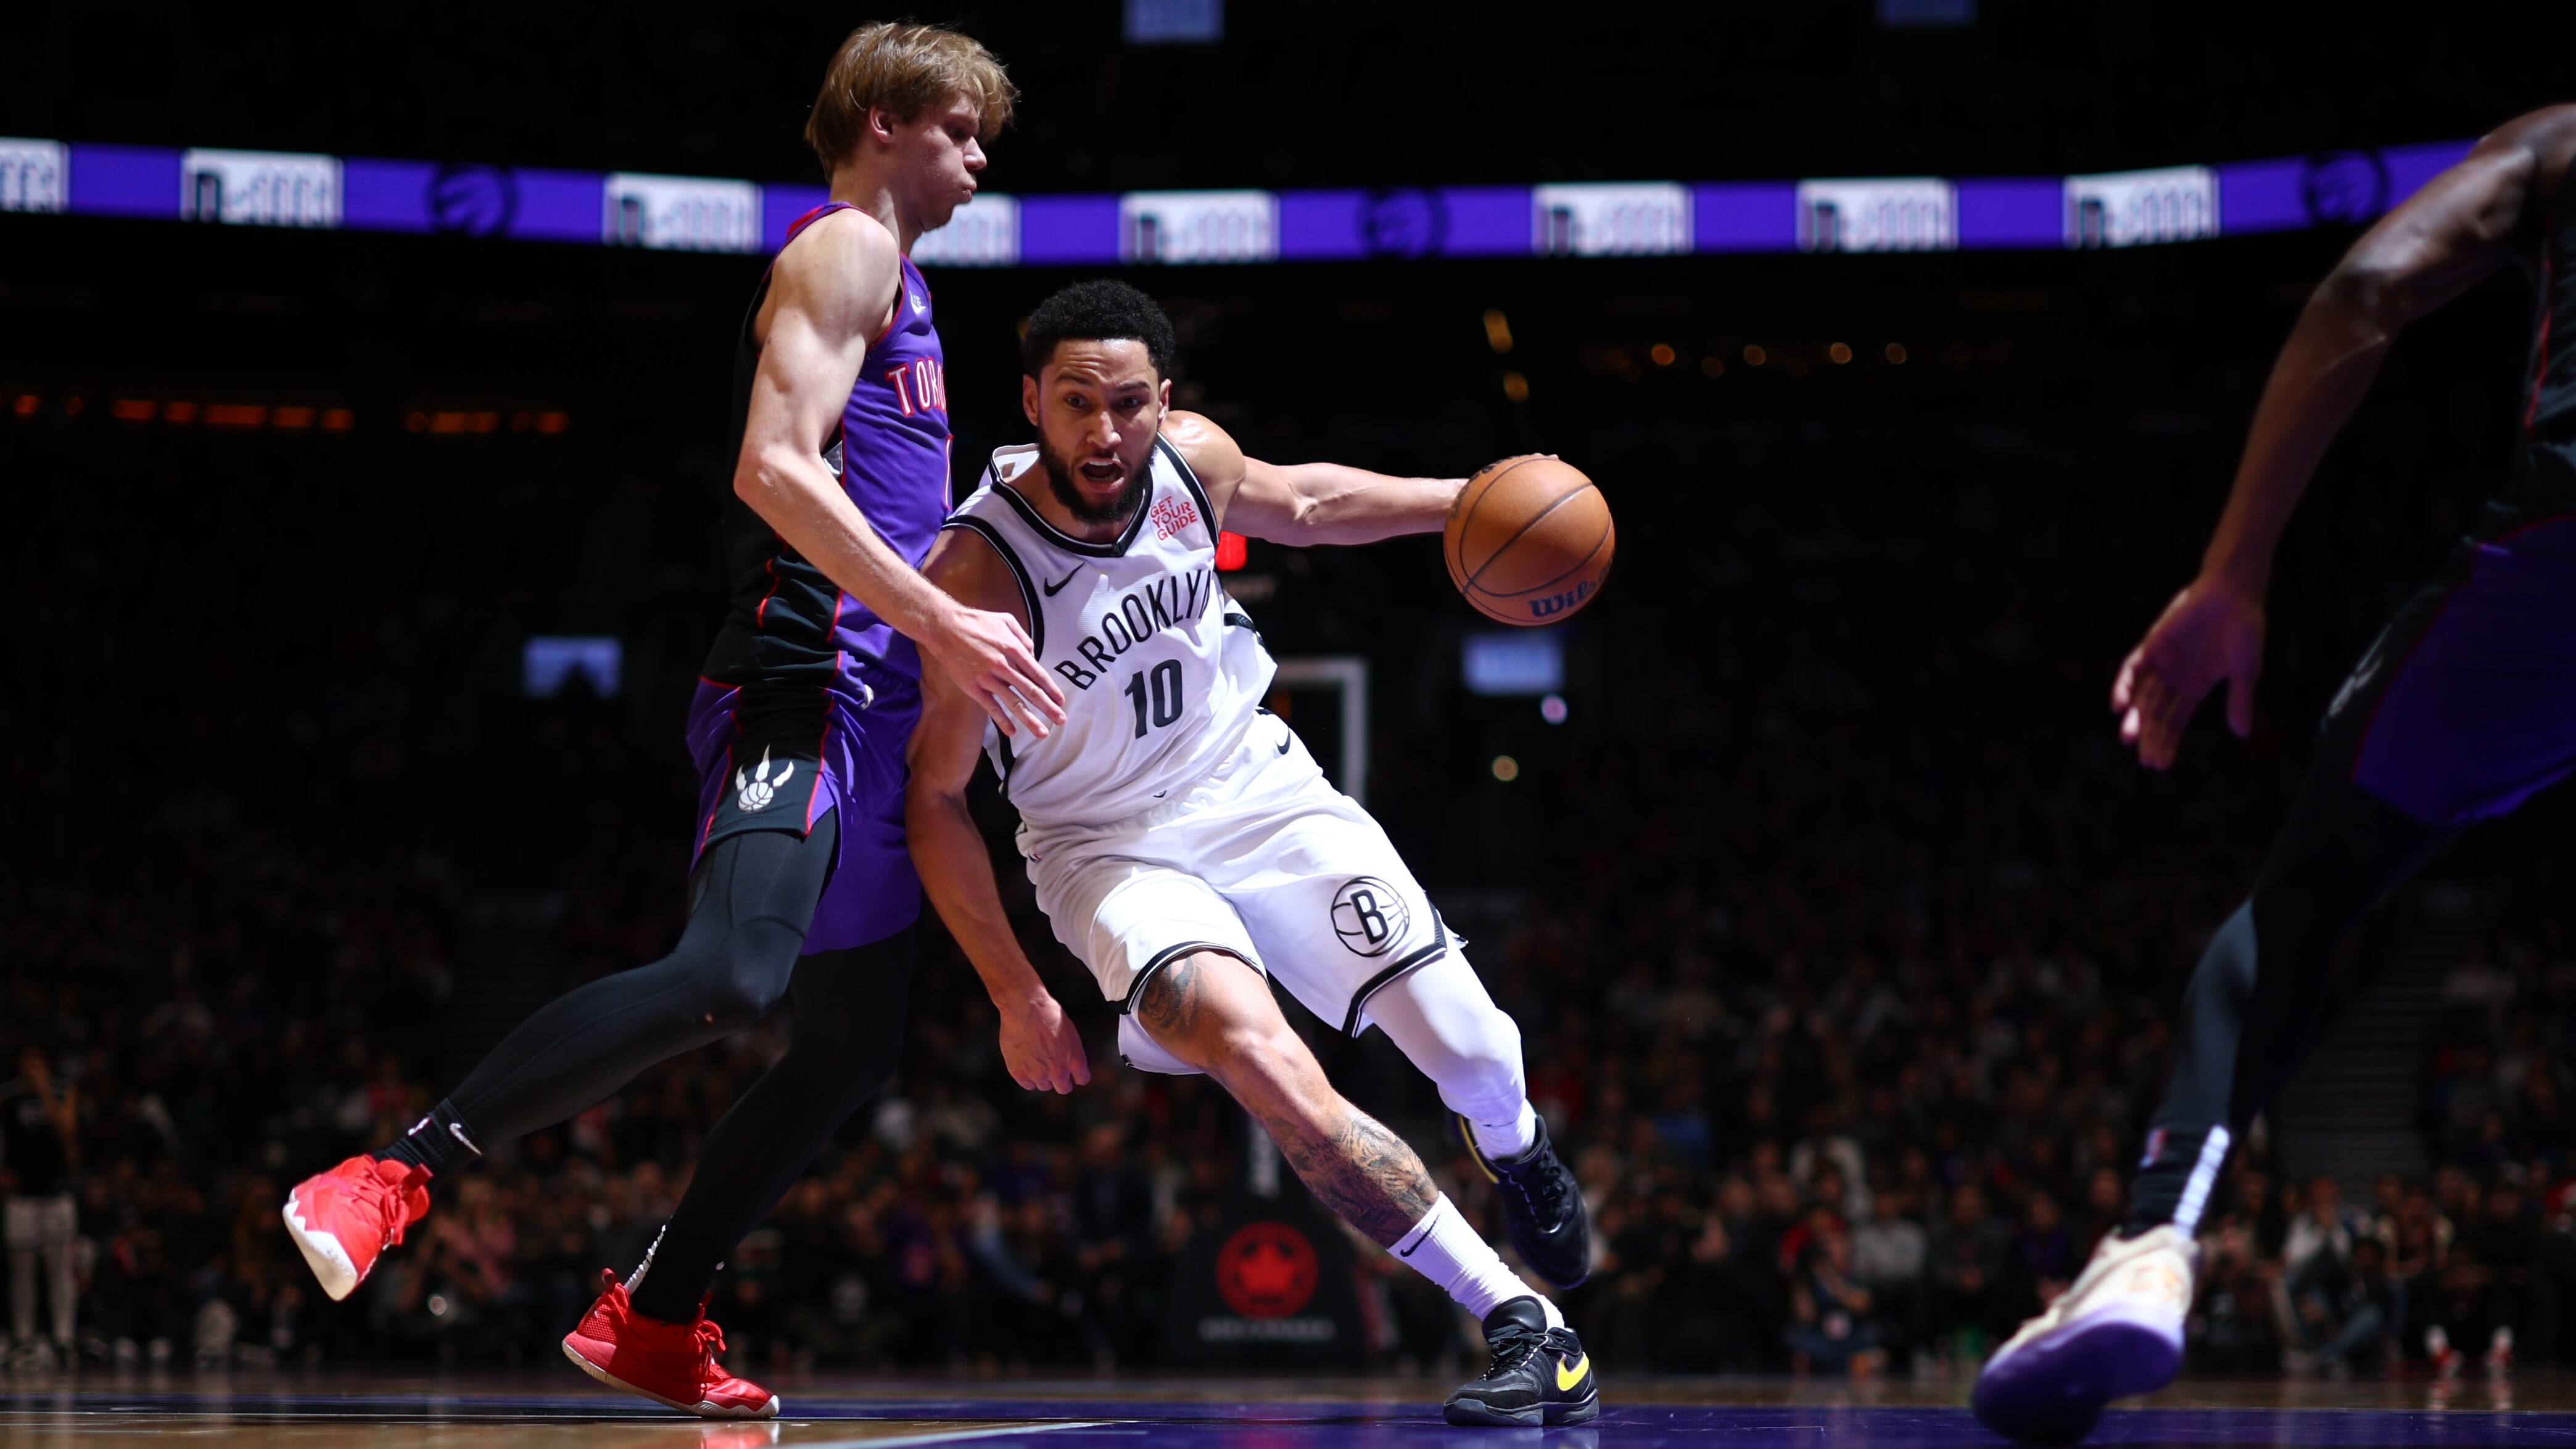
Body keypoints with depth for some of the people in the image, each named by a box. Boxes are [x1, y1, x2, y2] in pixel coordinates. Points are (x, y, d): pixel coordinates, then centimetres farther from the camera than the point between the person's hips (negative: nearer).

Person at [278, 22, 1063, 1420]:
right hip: (800, 686, -11)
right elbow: (774, 467, -18)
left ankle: (651, 1318, 14)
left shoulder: (883, 276, 27)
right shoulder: (844, 248, -3)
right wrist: (941, 620, -21)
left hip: (865, 709, 11)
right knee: (730, 974, -28)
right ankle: (397, 1178, -26)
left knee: (856, 1041, 10)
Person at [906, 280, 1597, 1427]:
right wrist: (1016, 997, -15)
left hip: (1257, 786, 4)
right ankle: (1525, 1329, -20)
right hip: (1113, 848, -4)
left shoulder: (1194, 461, -12)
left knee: (1469, 1048, -2)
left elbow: (1300, 505, 14)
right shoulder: (979, 570, -26)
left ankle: (1516, 1161, 40)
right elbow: (934, 796, -16)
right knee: (1264, 1068, -31)